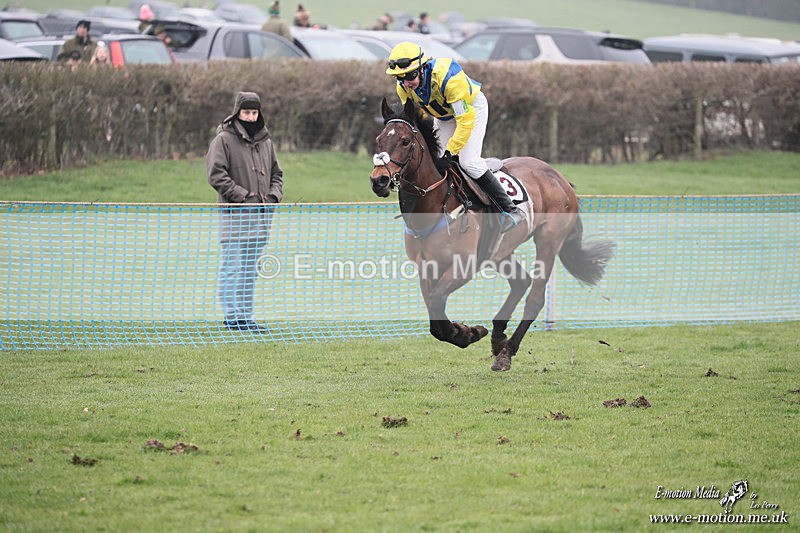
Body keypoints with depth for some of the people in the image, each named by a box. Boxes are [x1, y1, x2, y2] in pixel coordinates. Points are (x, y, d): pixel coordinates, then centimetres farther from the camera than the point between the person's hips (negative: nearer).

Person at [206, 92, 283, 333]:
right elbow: (216, 175, -11)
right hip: (234, 214, -7)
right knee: (232, 266, -7)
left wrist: (274, 194, 4)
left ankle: (246, 315, 15)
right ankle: (232, 316, -6)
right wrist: (242, 195, -16)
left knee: (250, 268, 10)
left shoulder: (265, 141, 15)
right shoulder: (224, 140, -5)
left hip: (260, 214, 7)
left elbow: (276, 172, 23)